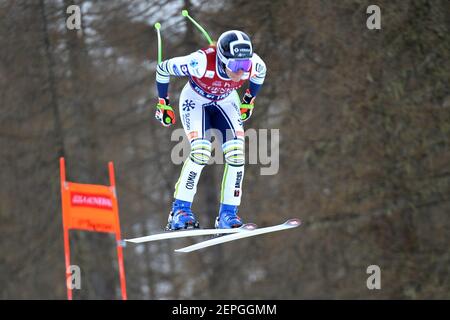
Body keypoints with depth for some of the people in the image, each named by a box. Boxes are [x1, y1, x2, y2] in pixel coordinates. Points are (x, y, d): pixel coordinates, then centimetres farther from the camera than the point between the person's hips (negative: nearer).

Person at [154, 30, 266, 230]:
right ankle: (180, 210, -15)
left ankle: (227, 214, -6)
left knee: (236, 154, -16)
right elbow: (163, 69, -22)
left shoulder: (253, 64, -29)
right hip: (195, 100, -4)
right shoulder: (201, 62, -40)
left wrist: (249, 101, 10)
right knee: (201, 151, -26)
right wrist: (163, 104, -11)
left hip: (226, 102, 4)